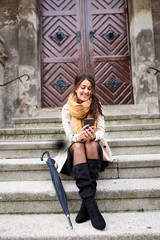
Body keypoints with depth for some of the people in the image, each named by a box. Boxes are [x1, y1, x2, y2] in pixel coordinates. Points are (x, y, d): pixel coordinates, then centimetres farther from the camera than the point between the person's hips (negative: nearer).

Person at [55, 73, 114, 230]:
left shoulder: (96, 106, 2)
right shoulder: (67, 109, -1)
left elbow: (101, 130, -4)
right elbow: (69, 136, -6)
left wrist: (93, 136, -29)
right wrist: (79, 136, -31)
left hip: (95, 148, 1)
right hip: (75, 149, 0)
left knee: (92, 143, -34)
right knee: (78, 145, -35)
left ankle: (86, 204, -35)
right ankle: (90, 202, -42)